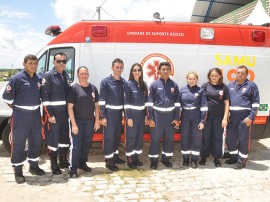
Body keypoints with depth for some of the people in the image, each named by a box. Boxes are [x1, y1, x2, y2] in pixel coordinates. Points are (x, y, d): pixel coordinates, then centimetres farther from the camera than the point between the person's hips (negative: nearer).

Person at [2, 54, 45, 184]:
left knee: (36, 141, 14)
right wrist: (18, 108, -1)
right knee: (18, 143, 2)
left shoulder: (39, 79, 5)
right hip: (21, 116, -6)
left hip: (35, 114, 6)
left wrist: (36, 106, 10)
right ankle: (18, 171, 12)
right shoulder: (17, 78, -12)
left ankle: (34, 166, 30)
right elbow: (7, 97, -9)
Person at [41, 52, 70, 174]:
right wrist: (50, 115, -19)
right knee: (53, 140, 3)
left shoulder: (66, 76, 11)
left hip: (65, 114, 7)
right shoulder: (48, 76, -9)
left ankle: (63, 161, 31)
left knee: (65, 139, 15)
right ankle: (54, 165, 17)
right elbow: (45, 97, -14)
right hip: (53, 114, -6)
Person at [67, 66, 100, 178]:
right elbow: (70, 107, -9)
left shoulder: (93, 88, 6)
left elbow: (96, 106, 10)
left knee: (87, 144, 12)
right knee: (76, 145, -2)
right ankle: (73, 169, 7)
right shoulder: (73, 88, -7)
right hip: (77, 121, -4)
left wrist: (97, 121, 5)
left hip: (90, 121, 4)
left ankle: (82, 163, 29)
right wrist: (73, 124, -14)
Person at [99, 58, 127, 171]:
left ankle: (115, 156, 30)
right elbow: (102, 100, -10)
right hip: (109, 112, -5)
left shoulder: (124, 82, 5)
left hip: (119, 112, 5)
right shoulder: (106, 82, -9)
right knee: (109, 136, -2)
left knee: (118, 135, 14)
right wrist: (102, 116, -14)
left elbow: (125, 98, 11)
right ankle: (108, 161, 7)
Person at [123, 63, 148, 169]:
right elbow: (126, 102, -12)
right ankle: (130, 160, 13)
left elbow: (146, 100, 12)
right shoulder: (128, 84, -8)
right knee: (131, 137, 2)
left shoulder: (143, 84, 8)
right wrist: (128, 117, -16)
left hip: (141, 114, 6)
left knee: (140, 136, 11)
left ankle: (136, 158, 24)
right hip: (132, 114, -6)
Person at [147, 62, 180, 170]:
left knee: (169, 138, 11)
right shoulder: (154, 84, -3)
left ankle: (166, 158, 27)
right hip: (157, 115, -2)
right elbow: (150, 102, -3)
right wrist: (150, 118, -8)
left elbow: (177, 102, 6)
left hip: (170, 115, 3)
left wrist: (176, 118, 2)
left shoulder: (174, 85, 4)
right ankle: (154, 160, 16)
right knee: (155, 139, 3)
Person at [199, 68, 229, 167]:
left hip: (219, 116, 0)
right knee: (205, 136, 8)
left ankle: (216, 158, 22)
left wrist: (225, 118, -2)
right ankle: (203, 156, 22)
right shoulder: (205, 85, 2)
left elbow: (226, 103, 3)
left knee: (217, 137, 8)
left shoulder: (224, 87, 2)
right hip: (206, 115, 0)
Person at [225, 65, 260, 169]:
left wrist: (251, 117, -11)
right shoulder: (230, 85, 14)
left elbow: (256, 103, -3)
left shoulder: (251, 85, 0)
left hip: (244, 117, -5)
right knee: (230, 138, 12)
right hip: (232, 116, 5)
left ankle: (242, 160, 14)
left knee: (243, 139, 1)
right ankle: (233, 157, 29)